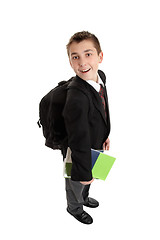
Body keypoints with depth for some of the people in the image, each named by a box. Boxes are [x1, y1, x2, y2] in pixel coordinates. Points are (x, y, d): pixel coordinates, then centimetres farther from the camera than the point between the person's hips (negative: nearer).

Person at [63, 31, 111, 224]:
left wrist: (105, 135, 9)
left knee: (88, 179, 34)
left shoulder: (101, 76, -13)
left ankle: (84, 198, 65)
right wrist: (84, 172, -23)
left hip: (97, 146, 7)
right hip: (79, 152, -7)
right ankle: (75, 208, 55)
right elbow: (79, 142, -32)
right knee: (77, 183, 24)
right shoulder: (76, 99, -39)